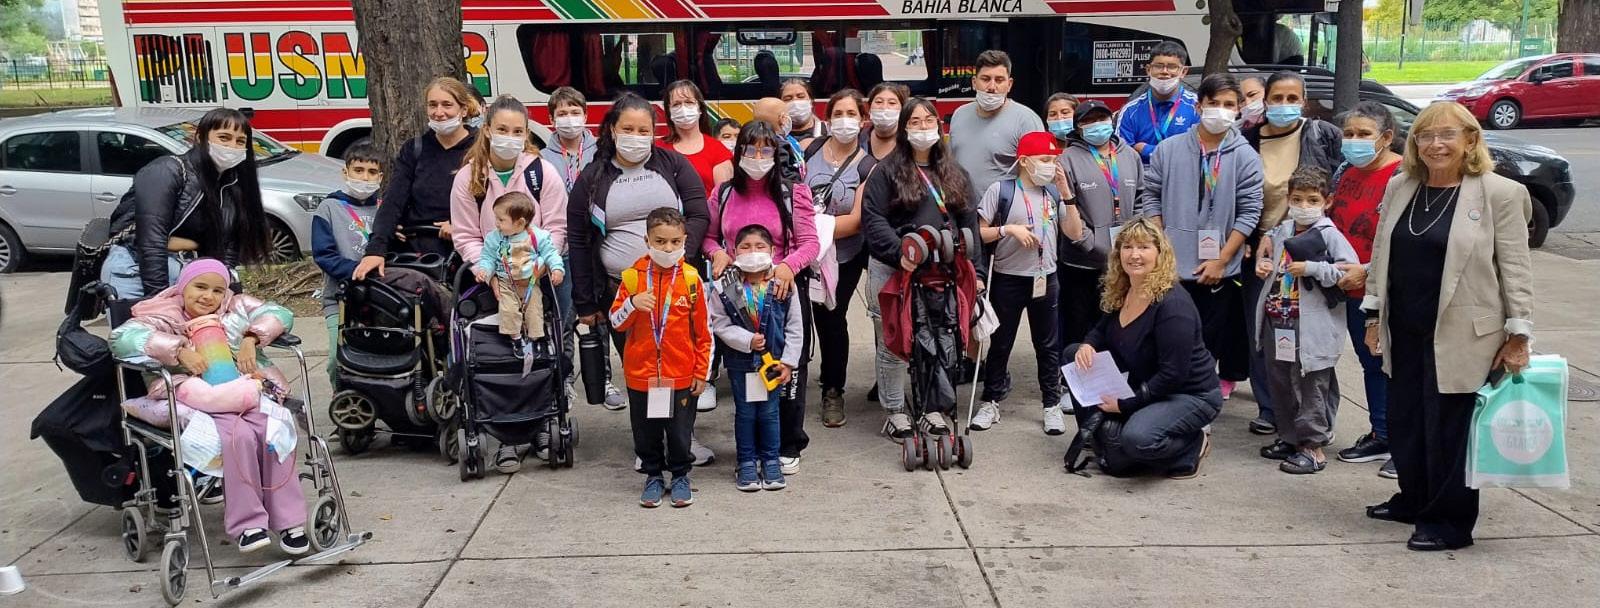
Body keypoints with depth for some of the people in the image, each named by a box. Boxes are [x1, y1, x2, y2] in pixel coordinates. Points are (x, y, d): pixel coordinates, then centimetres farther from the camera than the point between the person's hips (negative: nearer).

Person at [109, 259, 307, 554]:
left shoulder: (237, 306, 19)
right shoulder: (164, 317, 8)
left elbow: (280, 314, 11)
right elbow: (121, 338, -10)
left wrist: (252, 338, -7)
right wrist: (179, 350, -18)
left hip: (249, 389, 3)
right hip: (202, 396, -3)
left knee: (276, 431, -26)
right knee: (240, 434, -33)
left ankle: (289, 522, -19)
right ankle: (247, 524, -25)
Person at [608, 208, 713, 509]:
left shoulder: (691, 278, -5)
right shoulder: (633, 276, -3)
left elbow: (703, 331, 1)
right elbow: (616, 321, 1)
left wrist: (702, 372, 1)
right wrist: (632, 303, -19)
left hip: (681, 374, -1)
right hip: (640, 373, 1)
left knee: (680, 430, 10)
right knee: (646, 430, 12)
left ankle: (681, 475, 28)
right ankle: (653, 475, 29)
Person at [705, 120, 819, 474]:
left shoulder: (793, 193, -2)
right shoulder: (724, 193, 6)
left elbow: (809, 242, -4)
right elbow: (709, 235, 17)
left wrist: (788, 266, -23)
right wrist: (717, 253, -5)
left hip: (783, 289, -3)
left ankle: (789, 447, 16)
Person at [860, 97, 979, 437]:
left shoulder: (954, 173, 13)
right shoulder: (887, 171, -2)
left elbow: (968, 221, 11)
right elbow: (873, 219, -11)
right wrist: (899, 253, -23)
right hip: (893, 269, -4)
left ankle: (934, 408, 21)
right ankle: (894, 412, 14)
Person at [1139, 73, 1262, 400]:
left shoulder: (1245, 157, -3)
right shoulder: (1169, 149, 1)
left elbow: (1249, 212, -4)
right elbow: (1150, 198, 5)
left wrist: (1221, 260, -9)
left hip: (1219, 272, -1)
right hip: (1171, 267, 1)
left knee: (1211, 341, 8)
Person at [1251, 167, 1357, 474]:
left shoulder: (1329, 235, -9)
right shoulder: (1282, 231, 9)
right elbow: (1267, 246, 28)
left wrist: (1312, 268, -22)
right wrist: (1262, 264, 7)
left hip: (1311, 326, -7)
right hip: (1277, 322, 7)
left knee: (1310, 386, 0)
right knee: (1279, 381, 16)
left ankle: (1313, 446, 8)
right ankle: (1288, 437, 30)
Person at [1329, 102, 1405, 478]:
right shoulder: (1345, 173, 10)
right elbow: (1329, 223, 20)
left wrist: (1368, 271, -22)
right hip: (1353, 289, 8)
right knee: (1371, 363, 17)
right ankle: (1381, 437, 29)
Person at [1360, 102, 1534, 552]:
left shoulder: (1499, 194, -7)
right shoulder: (1399, 188, 8)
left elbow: (1515, 269, -7)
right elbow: (1381, 255, 14)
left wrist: (1518, 334, -9)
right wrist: (1374, 316, 13)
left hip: (1459, 336, -6)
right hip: (1405, 332, 6)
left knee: (1449, 428, 1)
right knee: (1405, 422, 13)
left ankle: (1451, 522, 15)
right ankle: (1414, 501, 32)